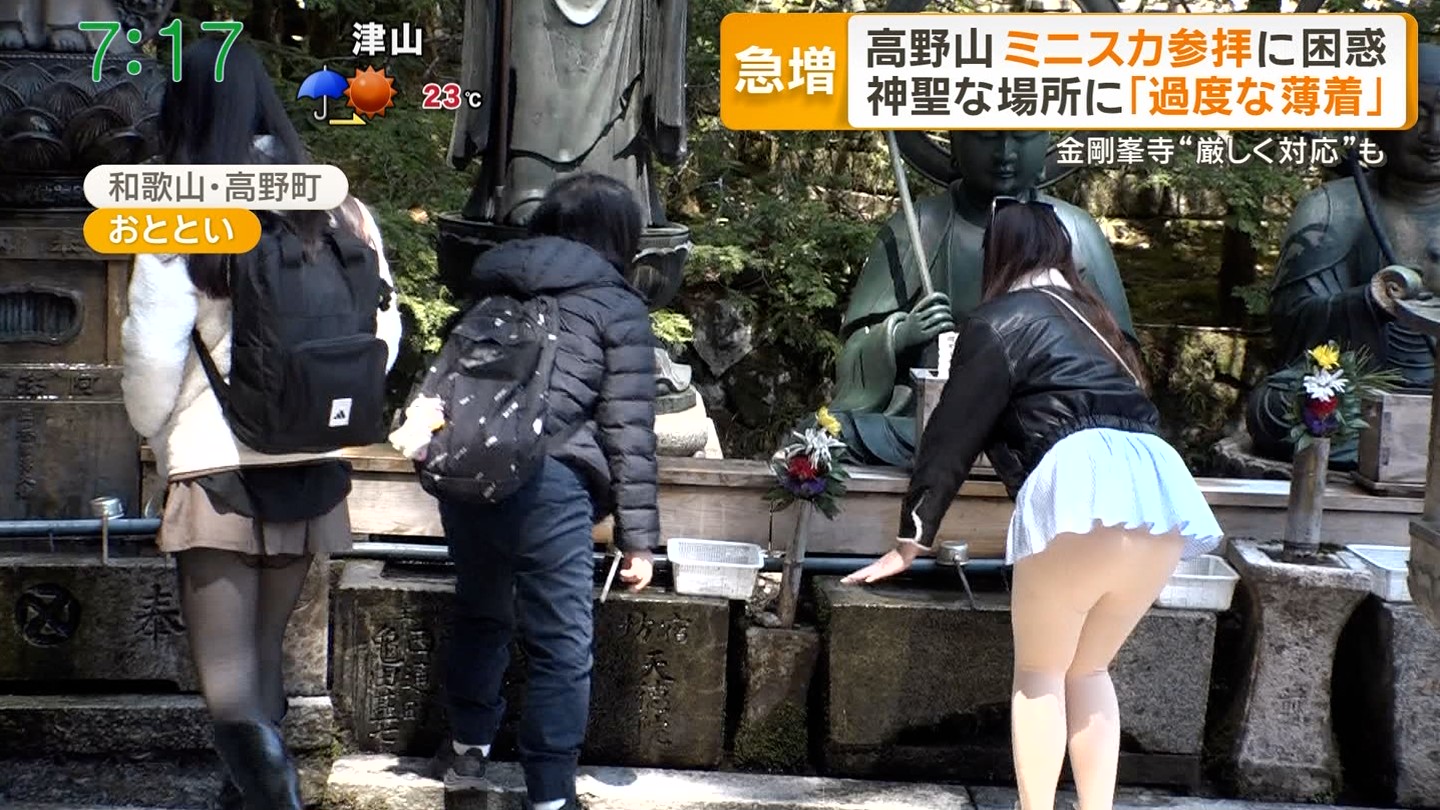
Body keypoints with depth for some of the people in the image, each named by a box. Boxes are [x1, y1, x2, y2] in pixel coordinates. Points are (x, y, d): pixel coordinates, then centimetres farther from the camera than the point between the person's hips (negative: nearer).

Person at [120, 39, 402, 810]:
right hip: (312, 467, 5)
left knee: (226, 672, -2)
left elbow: (152, 353, -14)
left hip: (219, 467, -5)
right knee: (264, 652, 20)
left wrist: (161, 440, 4)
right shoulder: (338, 210, 3)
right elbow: (385, 332, 5)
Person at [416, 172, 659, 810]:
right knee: (562, 647, 2)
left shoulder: (492, 283, 19)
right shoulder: (618, 307, 3)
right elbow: (629, 433, -1)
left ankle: (467, 746, 42)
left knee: (481, 614, 26)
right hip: (546, 482, -6)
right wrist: (638, 537, 1)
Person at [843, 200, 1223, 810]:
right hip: (1158, 484, 7)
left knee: (1040, 672, 5)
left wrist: (910, 542, 12)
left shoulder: (1002, 320, 9)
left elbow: (954, 434, 7)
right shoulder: (1089, 317, 30)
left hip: (1085, 482, -7)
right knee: (1088, 671, 17)